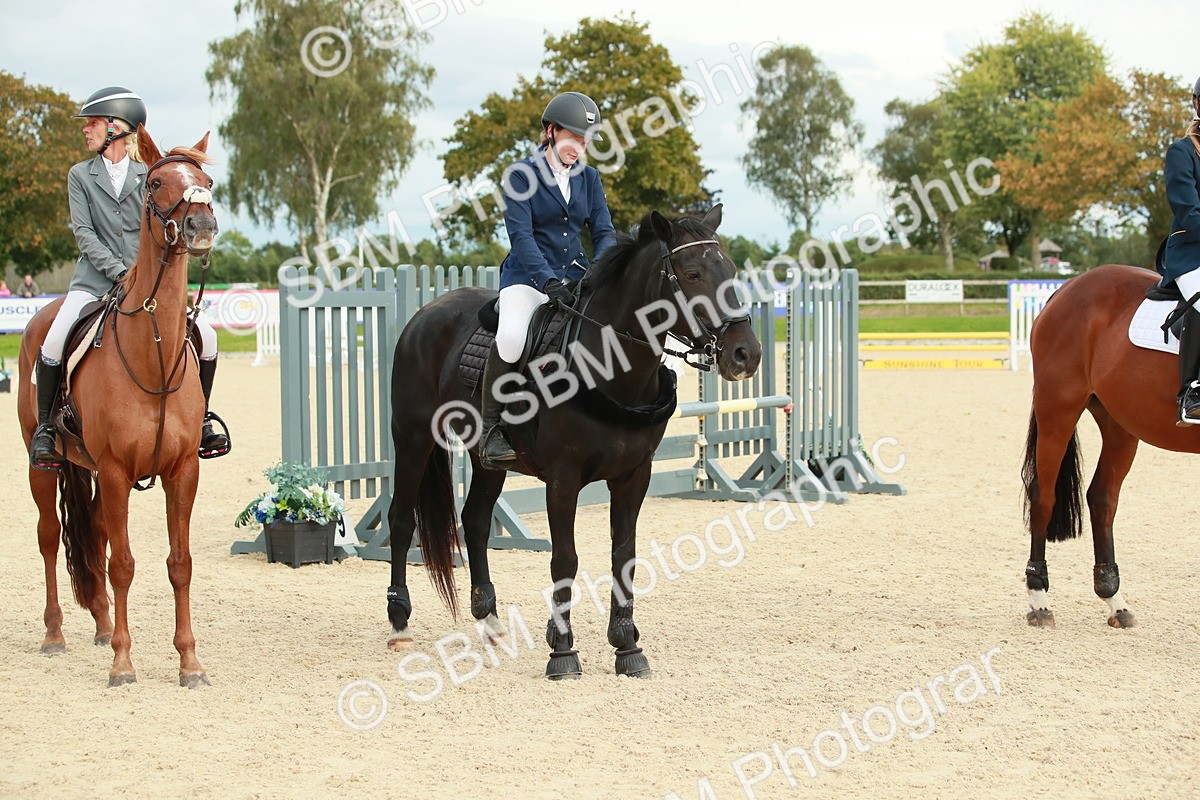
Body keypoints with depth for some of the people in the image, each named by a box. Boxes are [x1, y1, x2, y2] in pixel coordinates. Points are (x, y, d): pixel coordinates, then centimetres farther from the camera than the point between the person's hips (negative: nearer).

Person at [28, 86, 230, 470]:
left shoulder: (148, 176, 9)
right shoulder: (80, 175, 9)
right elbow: (84, 233, -1)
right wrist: (118, 270, -15)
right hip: (95, 279, -1)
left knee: (205, 336, -13)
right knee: (54, 342, -25)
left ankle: (200, 422, 6)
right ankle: (44, 428, -6)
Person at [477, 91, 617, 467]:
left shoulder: (589, 178, 12)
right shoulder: (521, 175, -4)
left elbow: (603, 232, 7)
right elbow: (520, 234, -13)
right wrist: (547, 280, -28)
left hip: (576, 277, 5)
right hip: (529, 277, -5)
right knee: (511, 337, -34)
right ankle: (491, 428, -20)